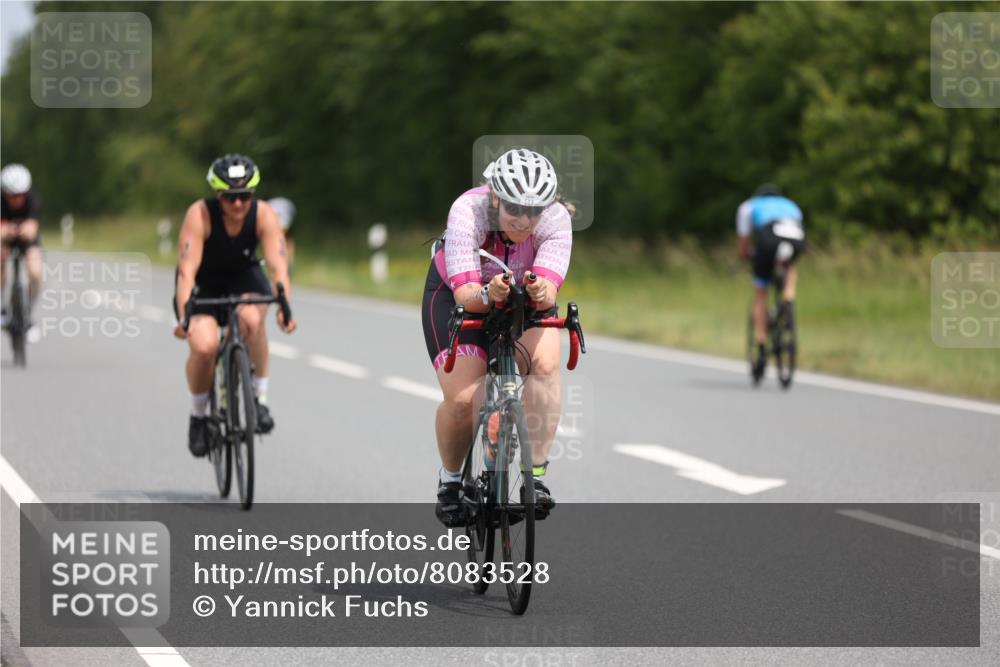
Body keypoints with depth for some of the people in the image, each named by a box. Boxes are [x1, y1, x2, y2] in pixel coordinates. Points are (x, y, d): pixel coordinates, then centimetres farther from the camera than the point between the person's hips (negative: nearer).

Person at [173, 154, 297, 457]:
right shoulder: (200, 214, -28)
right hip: (203, 284, -1)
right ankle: (198, 416, 1)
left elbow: (278, 265, -32)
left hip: (244, 278, 1)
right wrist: (184, 316, -49)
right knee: (204, 347, -26)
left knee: (251, 318, -34)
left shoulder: (263, 215, -22)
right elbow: (187, 270, -35)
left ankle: (260, 398, -16)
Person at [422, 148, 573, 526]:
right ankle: (450, 478, 11)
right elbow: (465, 294, -41)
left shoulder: (556, 219, -30)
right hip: (456, 295, -2)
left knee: (545, 362, -29)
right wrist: (489, 294, -62)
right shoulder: (468, 212, -35)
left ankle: (537, 474, -16)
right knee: (462, 398, -19)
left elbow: (549, 293, -40)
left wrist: (540, 292, -62)